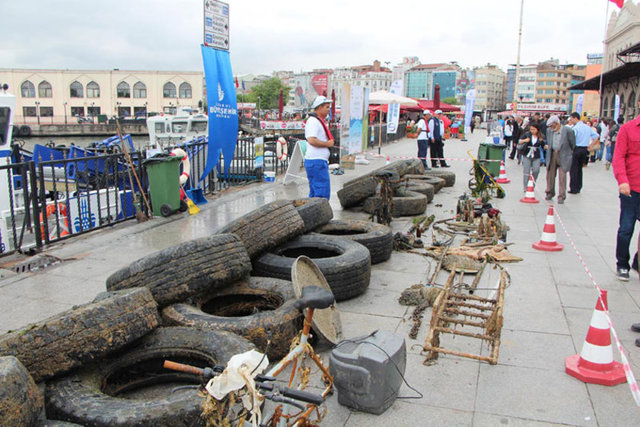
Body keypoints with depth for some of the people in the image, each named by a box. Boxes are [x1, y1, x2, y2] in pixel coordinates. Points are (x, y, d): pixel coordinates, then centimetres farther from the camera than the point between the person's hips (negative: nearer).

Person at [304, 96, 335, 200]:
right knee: (323, 193, -11)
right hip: (316, 161, -11)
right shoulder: (313, 121, -12)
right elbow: (311, 140, -24)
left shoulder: (318, 121, 21)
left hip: (319, 161, 11)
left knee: (315, 193, 14)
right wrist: (327, 143, -13)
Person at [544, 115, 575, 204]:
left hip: (563, 156, -5)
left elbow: (572, 143, 2)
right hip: (552, 155, 5)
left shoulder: (568, 130, -12)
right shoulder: (549, 130, 3)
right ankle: (550, 193, 26)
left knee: (562, 176, -5)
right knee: (550, 174, 10)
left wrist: (570, 152, 12)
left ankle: (561, 196, 1)